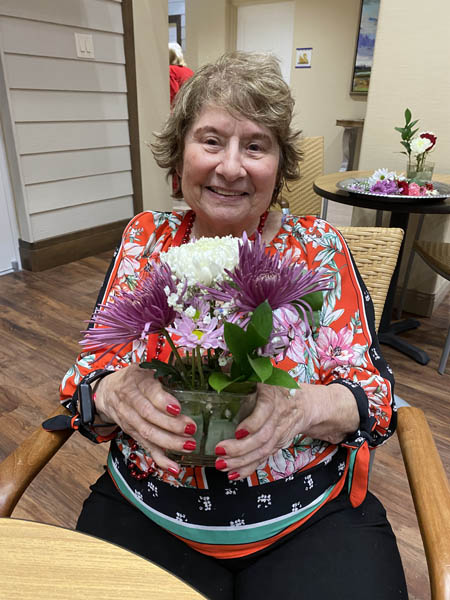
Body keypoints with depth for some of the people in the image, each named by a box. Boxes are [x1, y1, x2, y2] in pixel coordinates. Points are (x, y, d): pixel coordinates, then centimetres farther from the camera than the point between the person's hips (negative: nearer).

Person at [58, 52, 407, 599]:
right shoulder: (144, 240, -1)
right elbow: (87, 376, 0)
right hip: (145, 513, 2)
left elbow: (375, 394, -6)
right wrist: (114, 391, -24)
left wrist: (302, 406, -27)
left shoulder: (318, 247, -5)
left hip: (311, 519, 0)